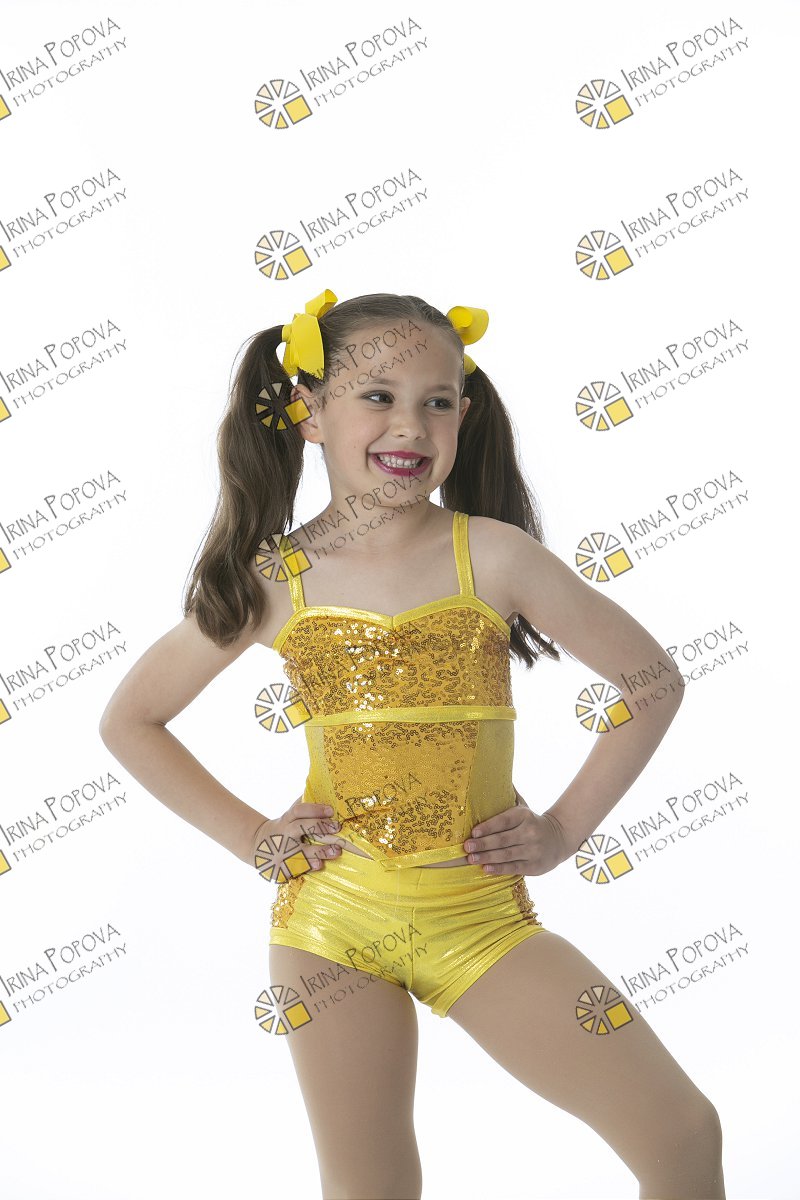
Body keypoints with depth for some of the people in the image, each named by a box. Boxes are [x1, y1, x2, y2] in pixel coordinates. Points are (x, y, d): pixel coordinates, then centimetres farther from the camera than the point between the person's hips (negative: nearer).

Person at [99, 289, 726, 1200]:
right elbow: (128, 720, 9)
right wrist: (249, 837, 1)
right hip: (332, 917, 1)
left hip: (481, 913, 0)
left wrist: (565, 826, -1)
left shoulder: (492, 555, -6)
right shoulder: (273, 580, -3)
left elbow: (652, 679, 2)